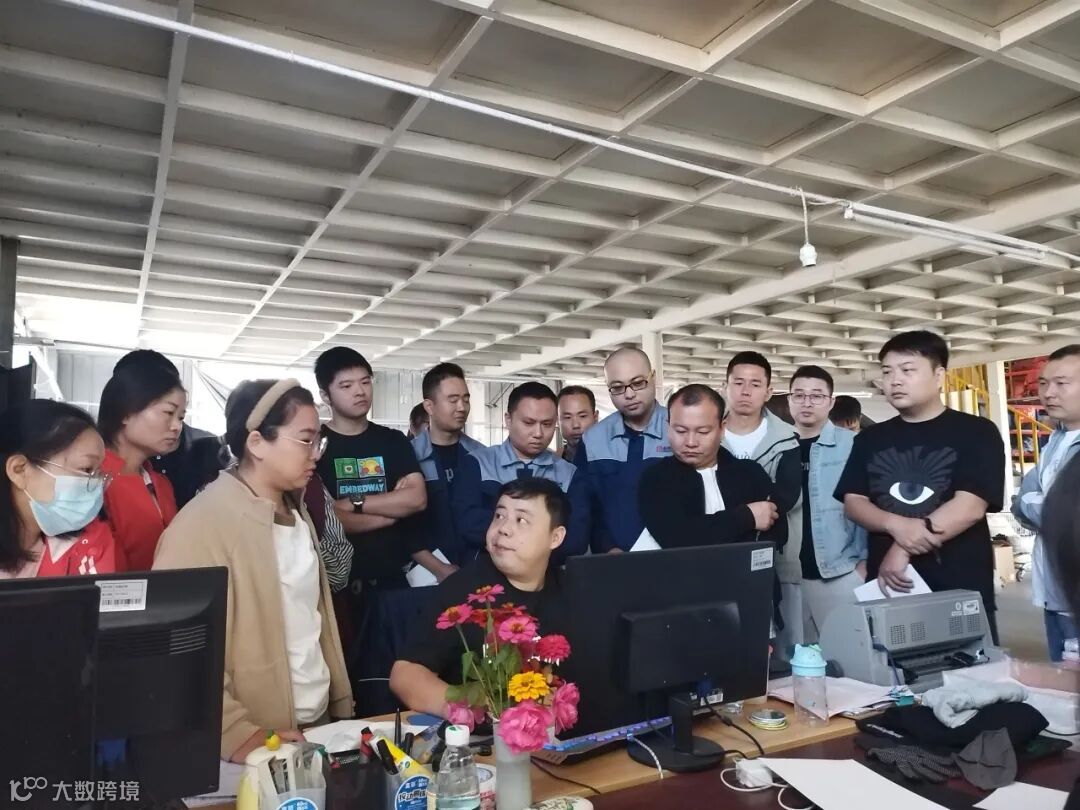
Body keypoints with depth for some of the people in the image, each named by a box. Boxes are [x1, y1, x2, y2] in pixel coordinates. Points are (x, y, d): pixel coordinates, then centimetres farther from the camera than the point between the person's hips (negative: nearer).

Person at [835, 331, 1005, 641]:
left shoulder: (976, 432, -1)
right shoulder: (869, 440, 10)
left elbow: (970, 506, -12)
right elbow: (853, 503, 4)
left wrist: (904, 549, -18)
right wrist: (897, 525, -16)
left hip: (961, 588, -3)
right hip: (888, 584, 3)